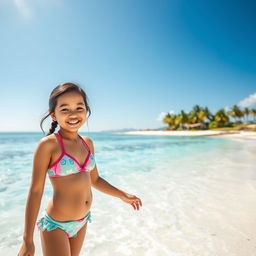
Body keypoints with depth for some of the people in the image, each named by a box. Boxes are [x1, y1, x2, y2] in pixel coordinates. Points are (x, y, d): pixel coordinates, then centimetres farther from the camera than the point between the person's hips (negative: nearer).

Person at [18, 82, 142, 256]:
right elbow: (35, 191, -15)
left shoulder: (88, 143, -2)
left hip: (82, 221, 6)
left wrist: (123, 195, 7)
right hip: (56, 225, -5)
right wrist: (28, 240, -10)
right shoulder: (48, 144, -19)